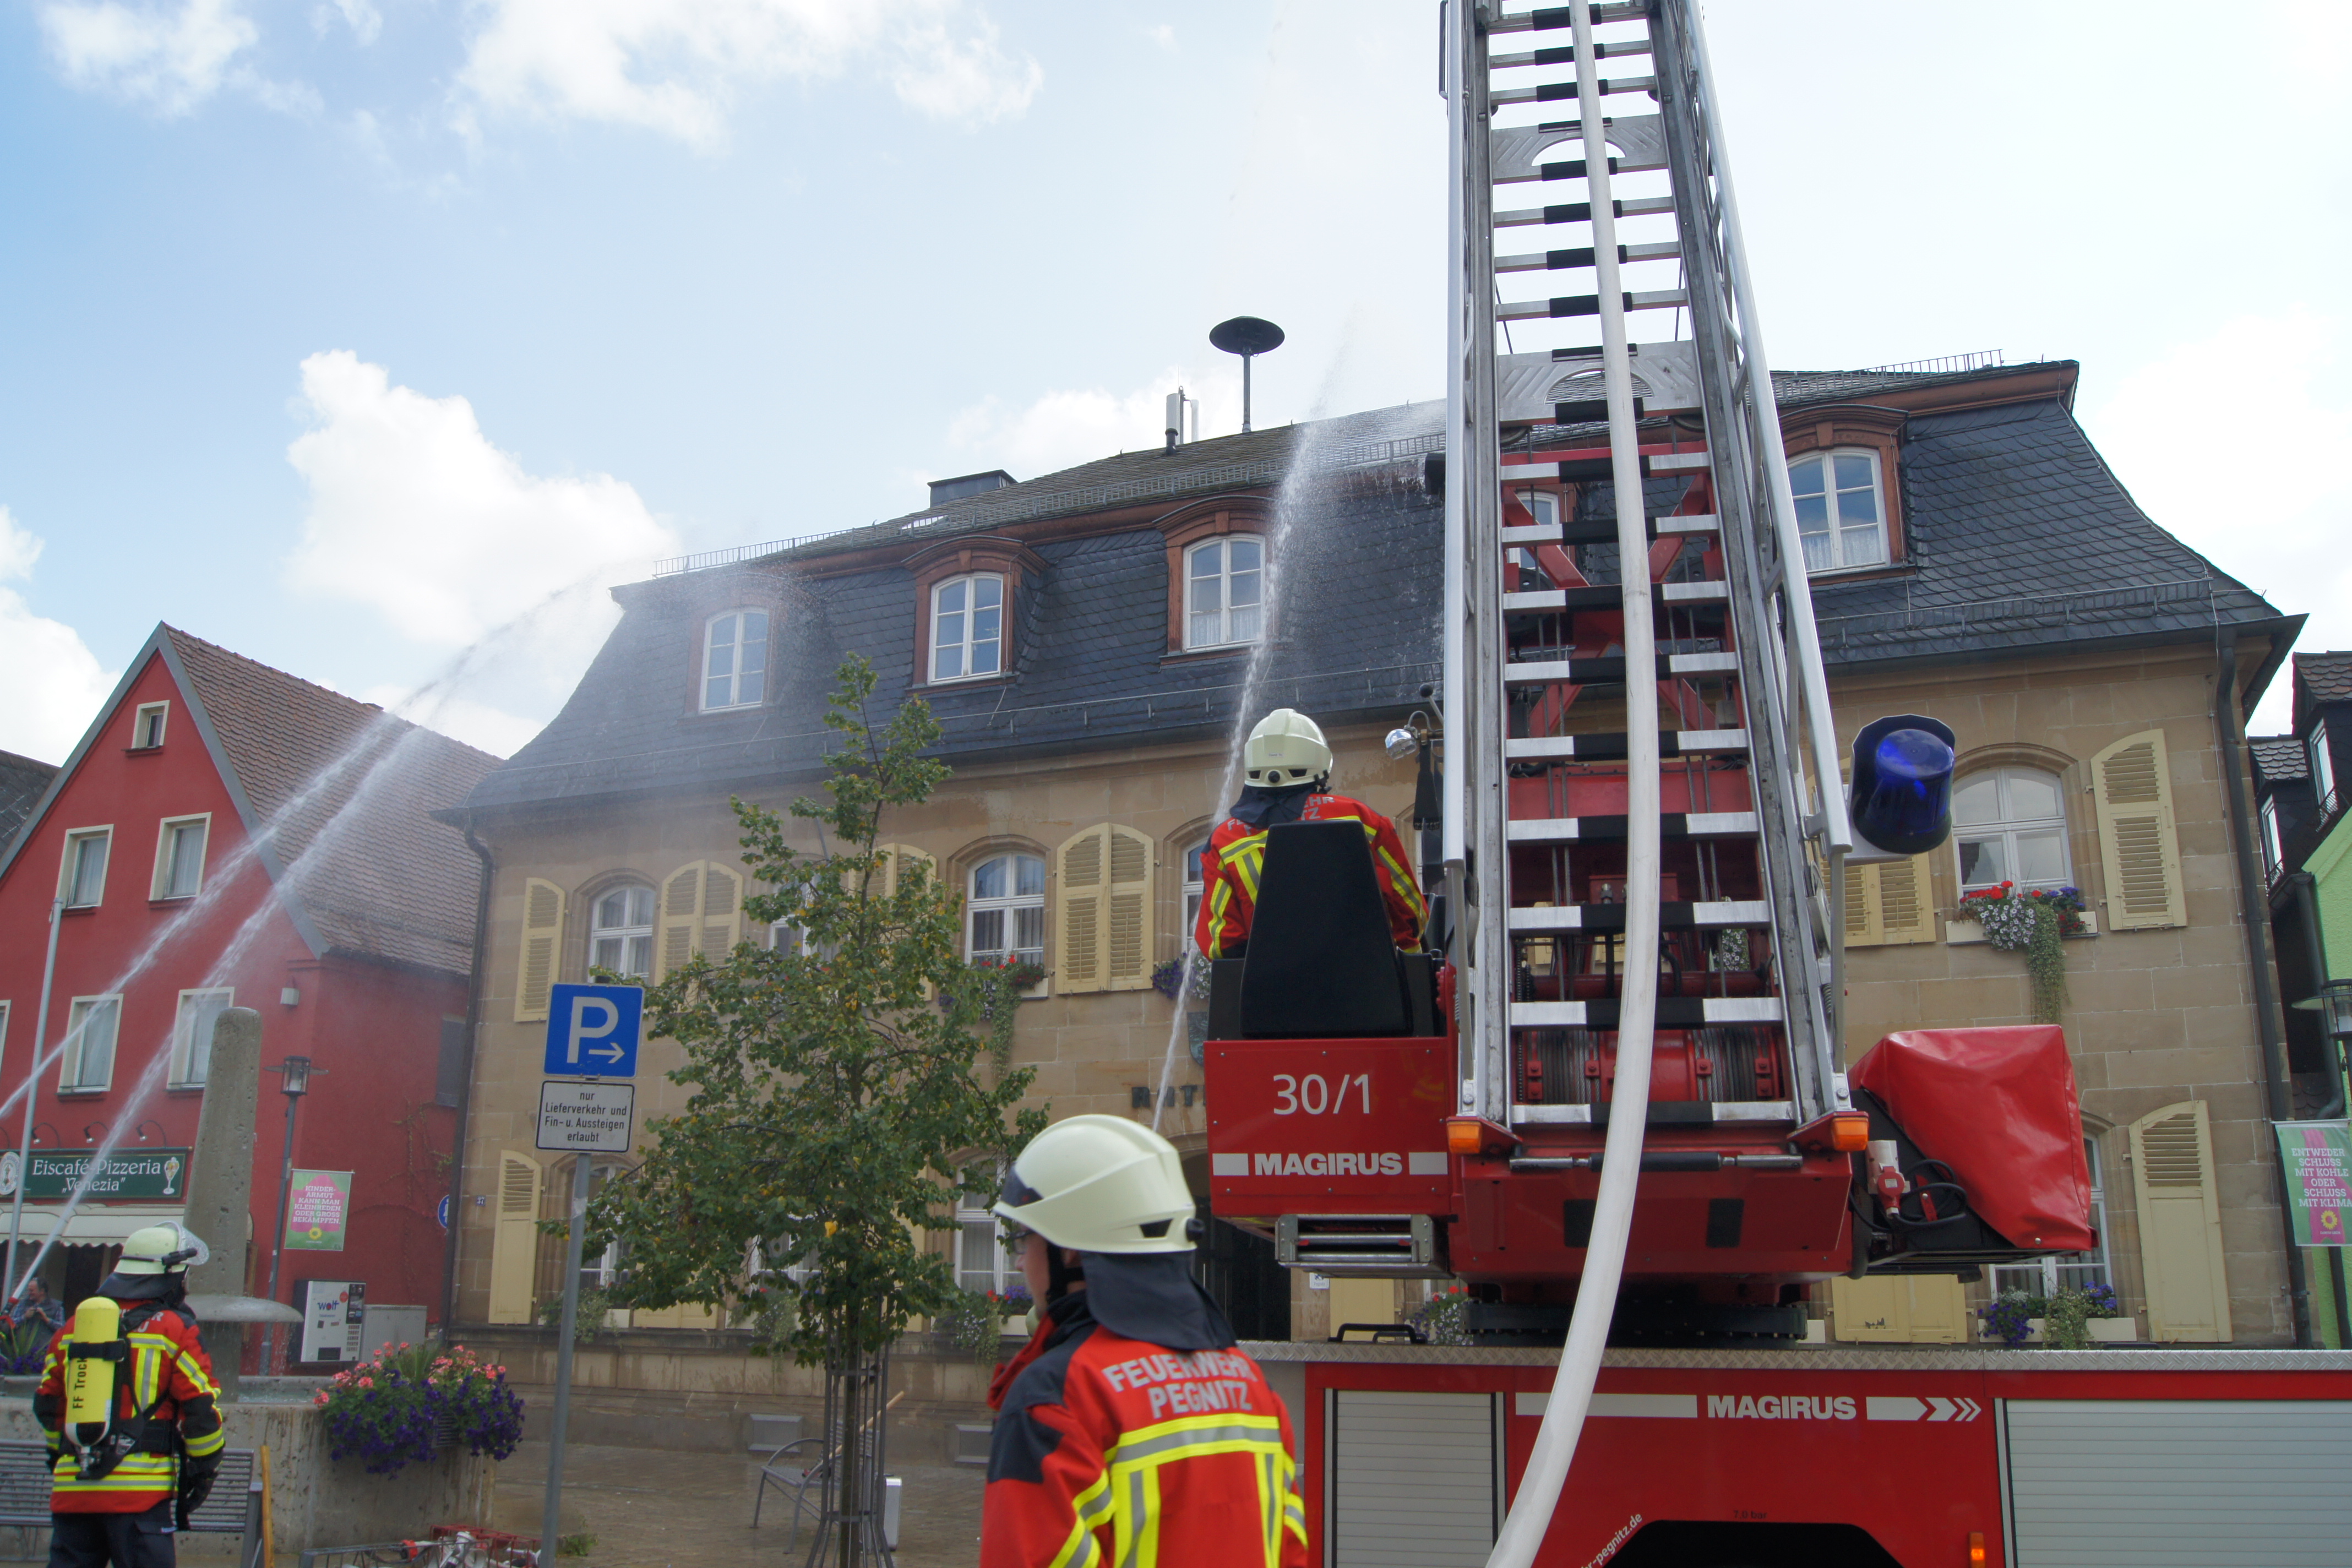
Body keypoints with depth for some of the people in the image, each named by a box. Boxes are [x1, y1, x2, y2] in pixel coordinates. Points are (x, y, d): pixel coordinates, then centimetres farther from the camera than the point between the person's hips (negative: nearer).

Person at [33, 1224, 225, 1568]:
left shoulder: (74, 1325, 13)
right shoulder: (175, 1331, -5)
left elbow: (47, 1404, 20)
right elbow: (200, 1409, -8)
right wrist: (206, 1467, 4)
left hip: (72, 1489, 6)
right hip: (140, 1492, -5)